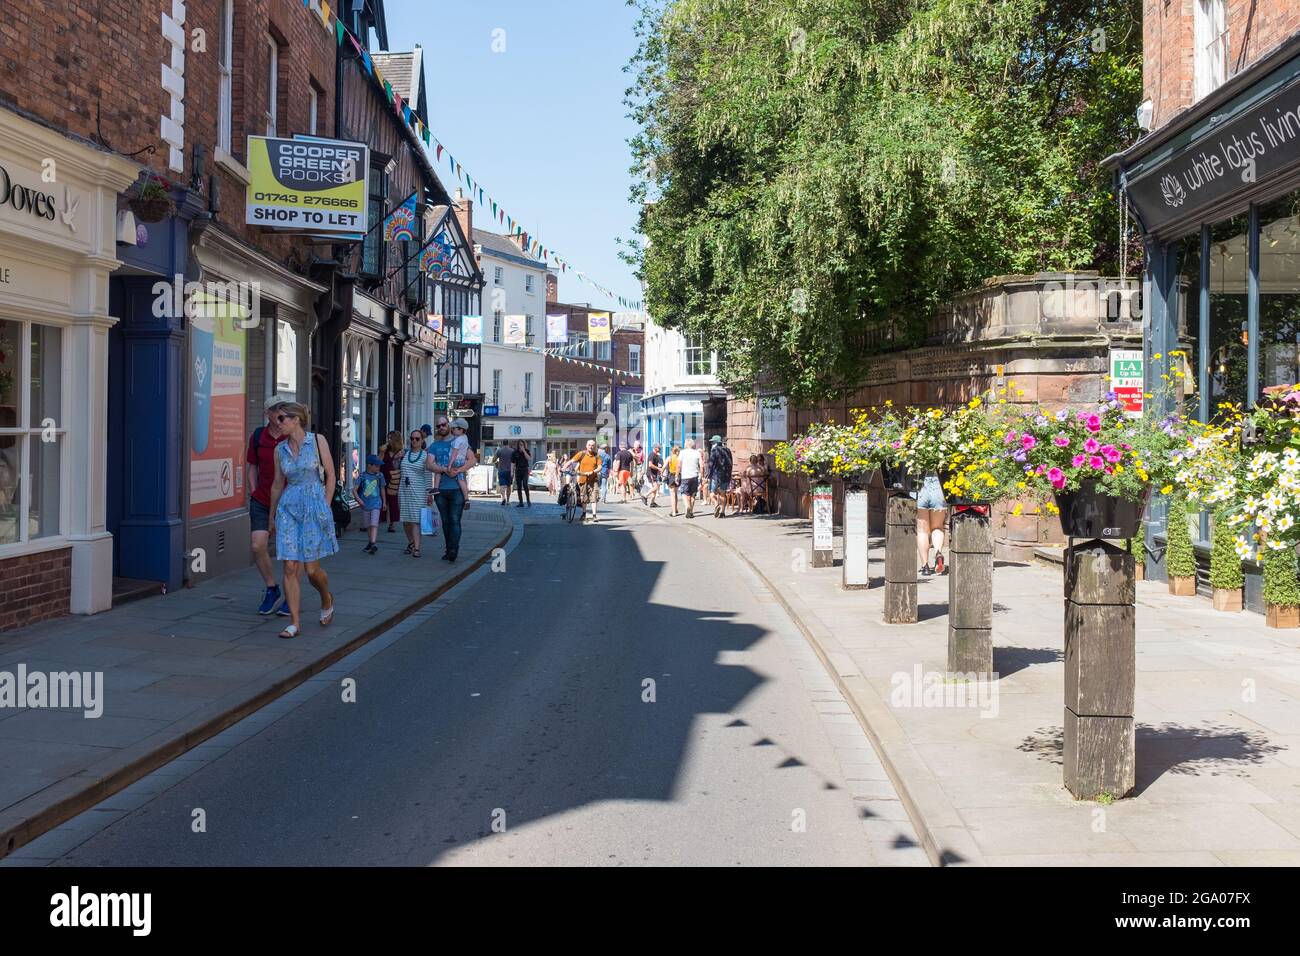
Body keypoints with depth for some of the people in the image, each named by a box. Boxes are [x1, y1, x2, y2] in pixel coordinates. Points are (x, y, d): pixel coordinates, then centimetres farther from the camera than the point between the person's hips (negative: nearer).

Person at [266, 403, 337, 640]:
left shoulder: (317, 441, -3)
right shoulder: (280, 449, 8)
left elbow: (331, 476, 0)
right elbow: (278, 484, 16)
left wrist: (325, 508, -3)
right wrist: (272, 516, 21)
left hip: (314, 506, -3)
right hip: (288, 508, 3)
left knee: (312, 568, -2)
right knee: (290, 568, -4)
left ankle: (327, 600, 30)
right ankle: (294, 622, 1)